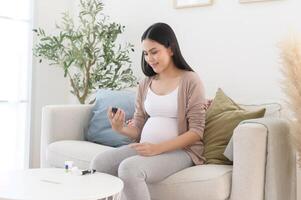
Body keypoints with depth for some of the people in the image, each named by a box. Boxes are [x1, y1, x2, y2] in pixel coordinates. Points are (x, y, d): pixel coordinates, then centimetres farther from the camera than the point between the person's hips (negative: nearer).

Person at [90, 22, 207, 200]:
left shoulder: (190, 80, -6)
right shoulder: (145, 84, 12)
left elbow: (196, 131, -11)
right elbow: (138, 129, 11)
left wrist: (158, 148, -21)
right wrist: (121, 128, -13)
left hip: (180, 150, -6)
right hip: (146, 148, 6)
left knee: (129, 168, -30)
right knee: (99, 164, -14)